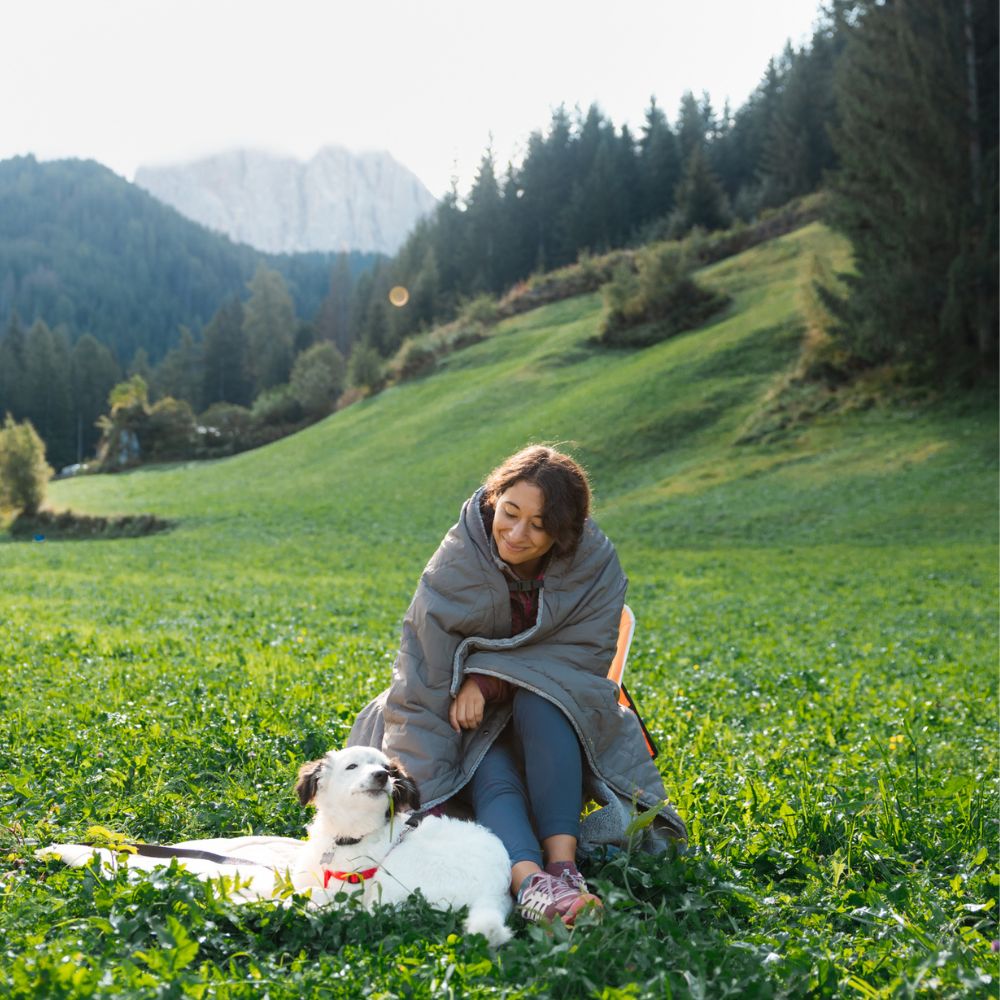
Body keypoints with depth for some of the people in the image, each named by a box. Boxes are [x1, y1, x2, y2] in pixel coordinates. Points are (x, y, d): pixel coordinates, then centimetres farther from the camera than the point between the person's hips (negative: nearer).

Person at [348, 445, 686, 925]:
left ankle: (563, 864, -42)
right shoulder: (453, 567, -20)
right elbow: (420, 687, -23)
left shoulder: (595, 564, -14)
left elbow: (587, 652, -15)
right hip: (474, 723, -1)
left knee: (540, 701, -33)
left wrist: (489, 682, -27)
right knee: (491, 777, -33)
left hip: (555, 717, 1)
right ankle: (529, 881, -57)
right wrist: (426, 797, -31)